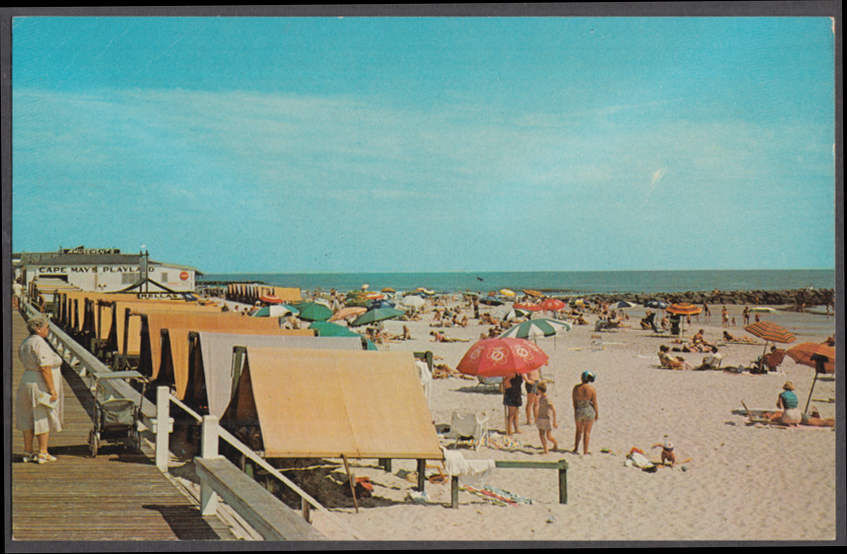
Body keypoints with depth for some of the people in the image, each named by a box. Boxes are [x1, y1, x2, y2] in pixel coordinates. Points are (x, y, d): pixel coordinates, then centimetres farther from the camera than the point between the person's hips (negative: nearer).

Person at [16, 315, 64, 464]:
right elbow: (45, 368, -22)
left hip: (26, 380, 9)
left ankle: (28, 452, 18)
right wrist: (52, 389, -21)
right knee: (44, 419, -1)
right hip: (41, 384, -9)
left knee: (28, 418, 12)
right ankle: (43, 453, 1)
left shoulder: (25, 342, 11)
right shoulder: (39, 343, -18)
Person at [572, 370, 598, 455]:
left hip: (579, 412, 2)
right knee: (587, 432, 9)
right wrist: (597, 413, 2)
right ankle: (585, 451, 12)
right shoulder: (591, 388, -14)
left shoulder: (576, 388, -8)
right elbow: (594, 402, -9)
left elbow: (574, 402, -1)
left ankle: (576, 448, 23)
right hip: (589, 412, -2)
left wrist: (575, 412, 11)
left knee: (579, 431, 22)